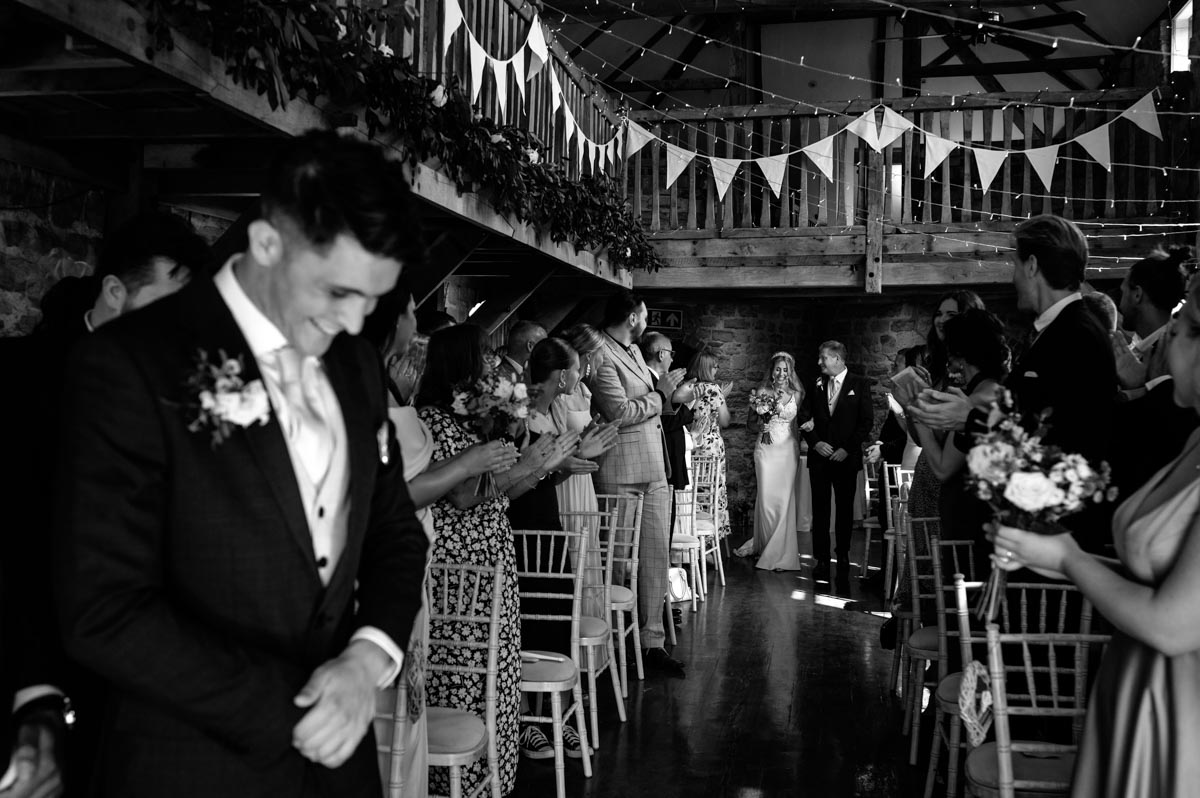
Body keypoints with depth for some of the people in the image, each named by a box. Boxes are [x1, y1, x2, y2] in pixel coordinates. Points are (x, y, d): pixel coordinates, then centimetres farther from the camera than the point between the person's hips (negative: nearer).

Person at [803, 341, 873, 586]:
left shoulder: (860, 384, 0)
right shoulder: (816, 384, 8)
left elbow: (866, 421, -2)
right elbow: (806, 417, 10)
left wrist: (848, 448, -9)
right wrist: (815, 442, -6)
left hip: (846, 457, -2)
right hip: (819, 456, 2)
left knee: (845, 509, 4)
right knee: (820, 509, 1)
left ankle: (843, 559, 14)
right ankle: (822, 561, 6)